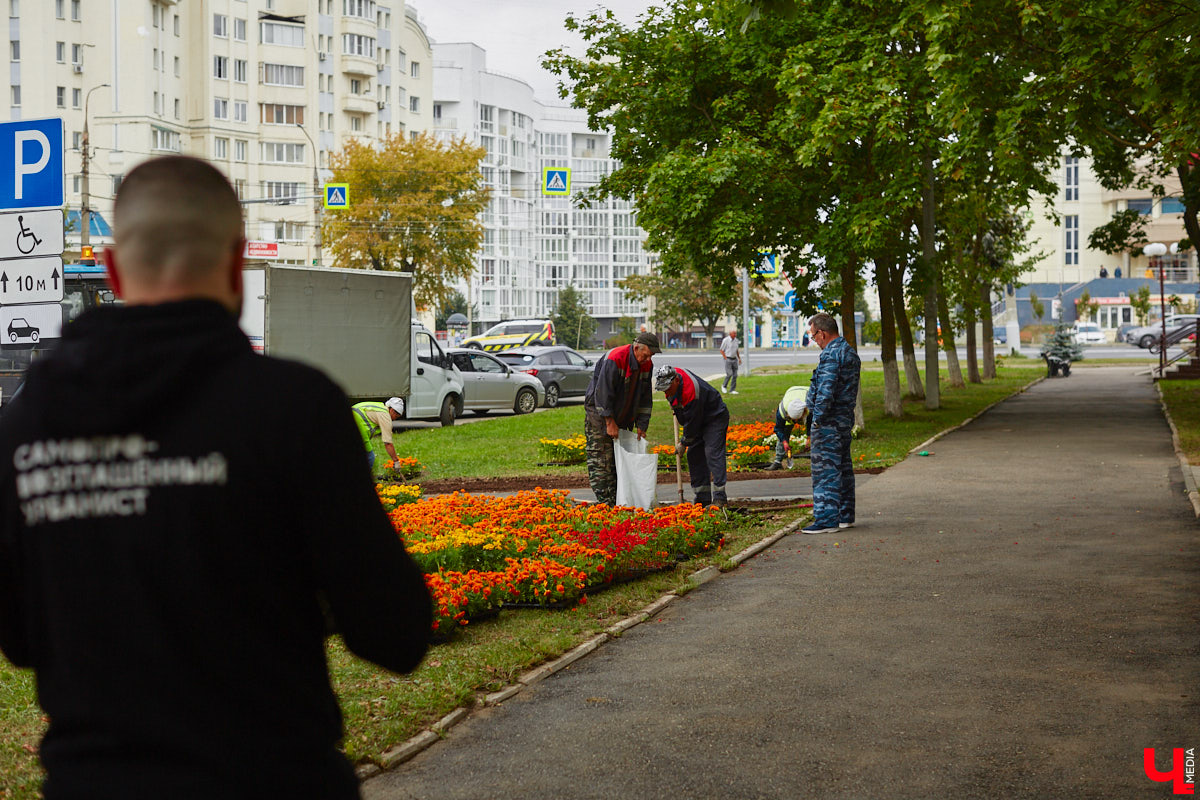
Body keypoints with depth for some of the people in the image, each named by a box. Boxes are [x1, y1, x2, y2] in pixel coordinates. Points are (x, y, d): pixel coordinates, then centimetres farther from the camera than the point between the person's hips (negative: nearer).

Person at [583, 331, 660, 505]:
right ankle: (604, 502, -9)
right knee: (600, 459, -8)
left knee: (620, 458, 4)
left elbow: (645, 398, 6)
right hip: (598, 411, -7)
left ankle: (618, 501, 7)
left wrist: (642, 426, 2)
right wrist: (609, 422, -23)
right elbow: (603, 392, -25)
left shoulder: (647, 365, -2)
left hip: (621, 415, 7)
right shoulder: (614, 359, -25)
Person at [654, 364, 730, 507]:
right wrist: (675, 407, 24)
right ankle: (703, 497, 9)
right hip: (700, 421, 10)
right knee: (694, 455, 6)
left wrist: (683, 443, -15)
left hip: (715, 418, -10)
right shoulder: (674, 373, -10)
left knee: (713, 454, -19)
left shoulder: (690, 391, -36)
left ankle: (719, 498, -23)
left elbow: (692, 423, -27)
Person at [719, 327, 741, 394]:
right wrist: (726, 358, -11)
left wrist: (739, 358, 16)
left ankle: (732, 390, 7)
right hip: (728, 359, -6)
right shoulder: (725, 340, -10)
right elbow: (721, 350, -6)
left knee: (735, 375, 1)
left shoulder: (736, 340, 9)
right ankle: (724, 386, 10)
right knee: (729, 374, -13)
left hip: (734, 359, 6)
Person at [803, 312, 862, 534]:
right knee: (843, 467, 15)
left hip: (829, 421, -10)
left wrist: (816, 421, -20)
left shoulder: (831, 354, -17)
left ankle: (826, 520, -8)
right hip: (845, 418, 10)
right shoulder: (850, 352, 16)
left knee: (825, 469, -8)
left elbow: (825, 391, -23)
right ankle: (845, 515, 22)